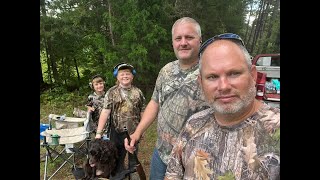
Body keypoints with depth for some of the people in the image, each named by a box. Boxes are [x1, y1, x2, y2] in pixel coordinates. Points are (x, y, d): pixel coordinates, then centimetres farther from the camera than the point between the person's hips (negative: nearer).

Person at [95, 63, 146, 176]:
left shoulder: (138, 92, -2)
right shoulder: (111, 92, -7)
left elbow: (142, 111, 4)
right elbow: (105, 112, -14)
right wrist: (99, 132, -18)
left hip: (134, 132, 2)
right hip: (118, 133, -1)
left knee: (134, 159, 20)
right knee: (118, 159, 17)